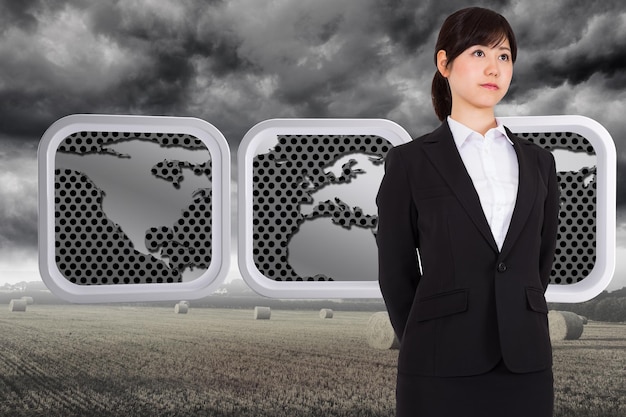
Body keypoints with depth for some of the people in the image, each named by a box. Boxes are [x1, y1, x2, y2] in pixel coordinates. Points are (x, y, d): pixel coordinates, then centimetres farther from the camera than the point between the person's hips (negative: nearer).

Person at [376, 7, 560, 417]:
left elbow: (542, 262, 16)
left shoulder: (538, 162, 10)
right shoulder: (410, 162, 0)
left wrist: (516, 330, 12)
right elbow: (395, 272, 4)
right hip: (442, 370, -3)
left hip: (526, 367, 3)